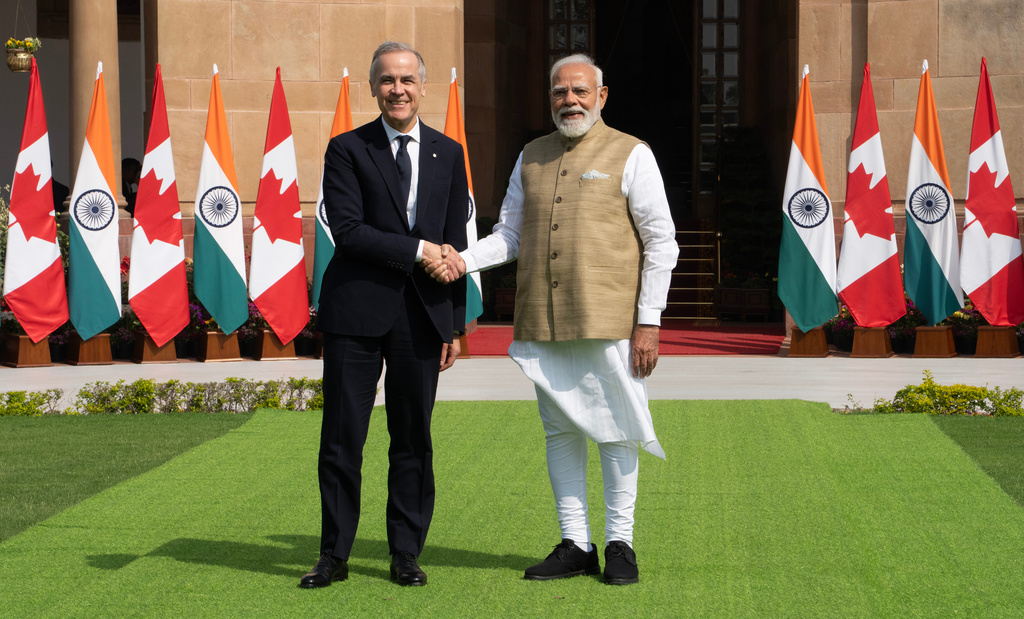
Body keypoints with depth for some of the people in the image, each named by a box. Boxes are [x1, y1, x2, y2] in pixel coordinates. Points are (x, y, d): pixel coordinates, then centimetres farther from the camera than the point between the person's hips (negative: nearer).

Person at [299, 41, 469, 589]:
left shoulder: (448, 153, 11)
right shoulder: (347, 150, 1)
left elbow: (455, 245, 11)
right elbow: (348, 230, -10)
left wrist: (455, 324, 8)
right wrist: (417, 250, -13)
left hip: (422, 316, 2)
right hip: (356, 311, -2)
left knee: (413, 439, 6)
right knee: (341, 437, 1)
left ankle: (406, 554, 15)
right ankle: (334, 555, 12)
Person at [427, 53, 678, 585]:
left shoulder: (631, 155, 0)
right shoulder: (531, 157, 14)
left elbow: (661, 243, -2)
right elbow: (510, 234, 17)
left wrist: (649, 322, -9)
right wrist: (464, 260, -3)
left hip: (608, 321, -4)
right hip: (542, 323, 5)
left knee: (613, 431, 0)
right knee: (559, 430, 7)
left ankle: (619, 544, 10)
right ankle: (574, 545, 15)